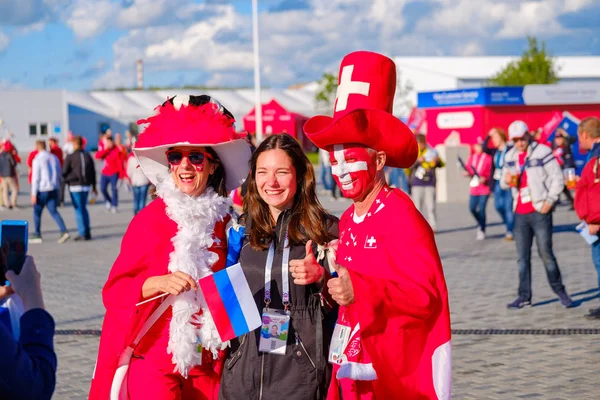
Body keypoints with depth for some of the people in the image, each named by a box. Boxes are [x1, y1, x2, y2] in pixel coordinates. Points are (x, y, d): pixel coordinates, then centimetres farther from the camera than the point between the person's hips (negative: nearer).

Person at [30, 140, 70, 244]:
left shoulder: (37, 160, -10)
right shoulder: (54, 158, 8)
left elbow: (35, 178, -13)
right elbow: (59, 174, 12)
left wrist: (34, 194, -11)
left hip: (42, 190, -5)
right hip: (54, 189, 5)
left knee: (37, 212, 10)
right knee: (53, 211, 6)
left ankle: (37, 235, 14)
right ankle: (64, 231, -12)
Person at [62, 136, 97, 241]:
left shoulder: (70, 157, -9)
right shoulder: (88, 156, 7)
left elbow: (64, 172, -8)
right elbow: (93, 172, 11)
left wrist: (66, 181, 14)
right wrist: (94, 186, 19)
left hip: (75, 186, -5)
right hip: (86, 186, 5)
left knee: (78, 210, -1)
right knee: (84, 208, 17)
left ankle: (83, 233, -3)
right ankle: (87, 232, 15)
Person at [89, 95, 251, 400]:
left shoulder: (223, 220, 5)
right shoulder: (150, 220, -5)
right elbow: (114, 290, -5)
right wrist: (159, 283, -20)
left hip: (207, 365, 3)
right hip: (154, 364, -3)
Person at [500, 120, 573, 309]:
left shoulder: (542, 152, -7)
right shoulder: (510, 156, 11)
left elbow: (558, 178, -6)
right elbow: (504, 183, 19)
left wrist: (549, 201, -13)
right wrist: (506, 180, -5)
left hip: (540, 211, -5)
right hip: (520, 213, 5)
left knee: (546, 252, -5)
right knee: (522, 256, 5)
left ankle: (560, 291, 10)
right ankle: (524, 296, 10)